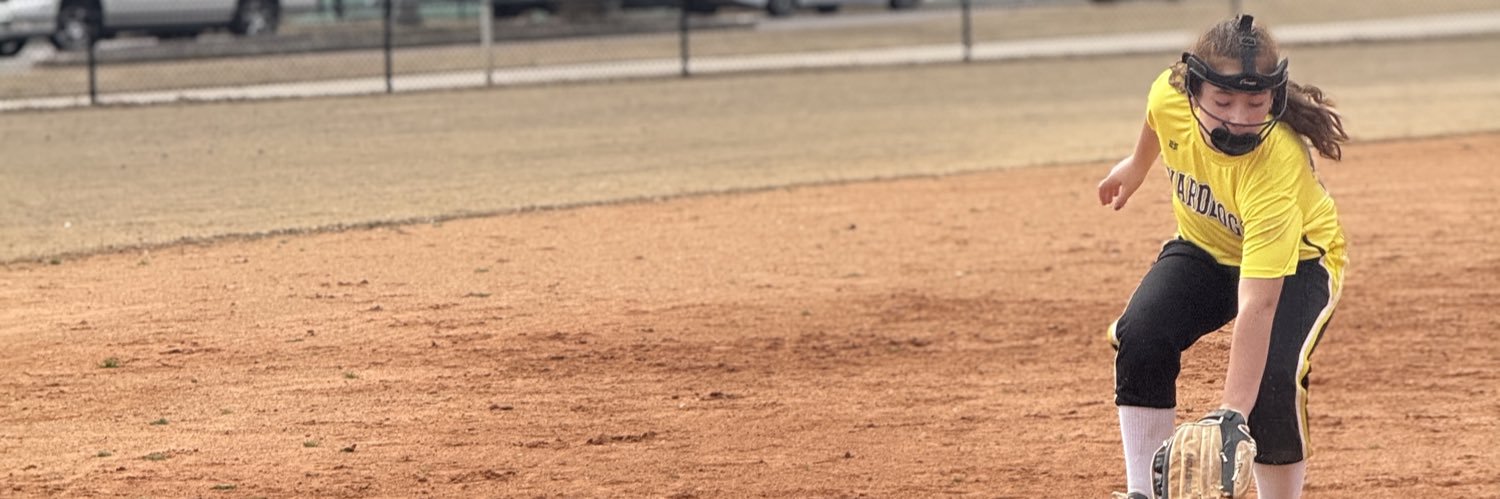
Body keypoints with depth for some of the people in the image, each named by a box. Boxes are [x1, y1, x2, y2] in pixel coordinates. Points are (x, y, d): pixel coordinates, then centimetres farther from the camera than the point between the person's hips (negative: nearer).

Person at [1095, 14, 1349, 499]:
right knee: (1140, 336, -22)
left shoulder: (1277, 168, -41)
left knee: (1271, 379, -28)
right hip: (1204, 246, 4)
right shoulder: (1169, 95, -28)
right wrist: (1137, 164, 21)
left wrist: (1231, 414, -49)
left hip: (1295, 261, -4)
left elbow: (1257, 305, -45)